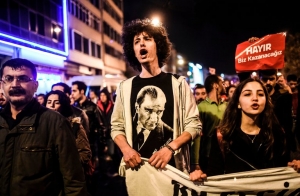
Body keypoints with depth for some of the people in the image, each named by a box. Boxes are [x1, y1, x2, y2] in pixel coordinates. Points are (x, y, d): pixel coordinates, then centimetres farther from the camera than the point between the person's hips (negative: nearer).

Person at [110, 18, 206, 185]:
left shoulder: (177, 83, 1)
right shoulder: (126, 87, 6)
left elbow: (194, 124, -3)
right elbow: (117, 126, 8)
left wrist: (170, 148, -17)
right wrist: (126, 149, -11)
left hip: (171, 166, -1)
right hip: (137, 167, 2)